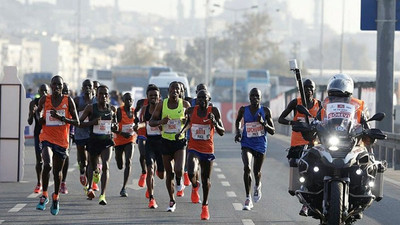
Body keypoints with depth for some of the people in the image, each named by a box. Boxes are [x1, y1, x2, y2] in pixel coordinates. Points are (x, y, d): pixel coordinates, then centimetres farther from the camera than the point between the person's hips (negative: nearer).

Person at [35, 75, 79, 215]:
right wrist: (39, 119, 2)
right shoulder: (44, 99, 1)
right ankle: (44, 195, -11)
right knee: (47, 164, -26)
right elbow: (38, 111, 24)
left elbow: (77, 122, -4)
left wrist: (61, 118, -18)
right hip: (47, 138, -1)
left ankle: (56, 197, 36)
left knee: (57, 171, 11)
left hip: (62, 141, 1)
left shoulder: (68, 101, -3)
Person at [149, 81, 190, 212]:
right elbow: (151, 122, 2)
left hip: (180, 142, -2)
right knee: (169, 173, 8)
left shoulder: (185, 104, -3)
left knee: (179, 170, -21)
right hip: (166, 141, 2)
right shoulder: (162, 105, -2)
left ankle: (179, 181, 16)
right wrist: (161, 122, -18)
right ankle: (172, 201, 23)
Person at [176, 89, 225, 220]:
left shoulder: (213, 111, -6)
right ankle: (195, 186, 13)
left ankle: (205, 205, 29)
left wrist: (214, 122, -22)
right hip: (193, 149, 0)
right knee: (191, 173, -24)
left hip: (208, 150, 0)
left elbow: (222, 132, -5)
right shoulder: (191, 111, -1)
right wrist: (181, 132, 3)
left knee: (206, 179, 9)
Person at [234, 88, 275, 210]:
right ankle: (248, 199, -18)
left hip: (260, 145, 1)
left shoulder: (265, 111, -3)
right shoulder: (244, 110, 0)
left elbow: (272, 131, 0)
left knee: (257, 171, 13)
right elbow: (237, 121, 22)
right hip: (247, 144, -1)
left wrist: (263, 123, -17)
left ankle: (257, 186, 51)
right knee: (247, 168, -22)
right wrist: (238, 132, 4)